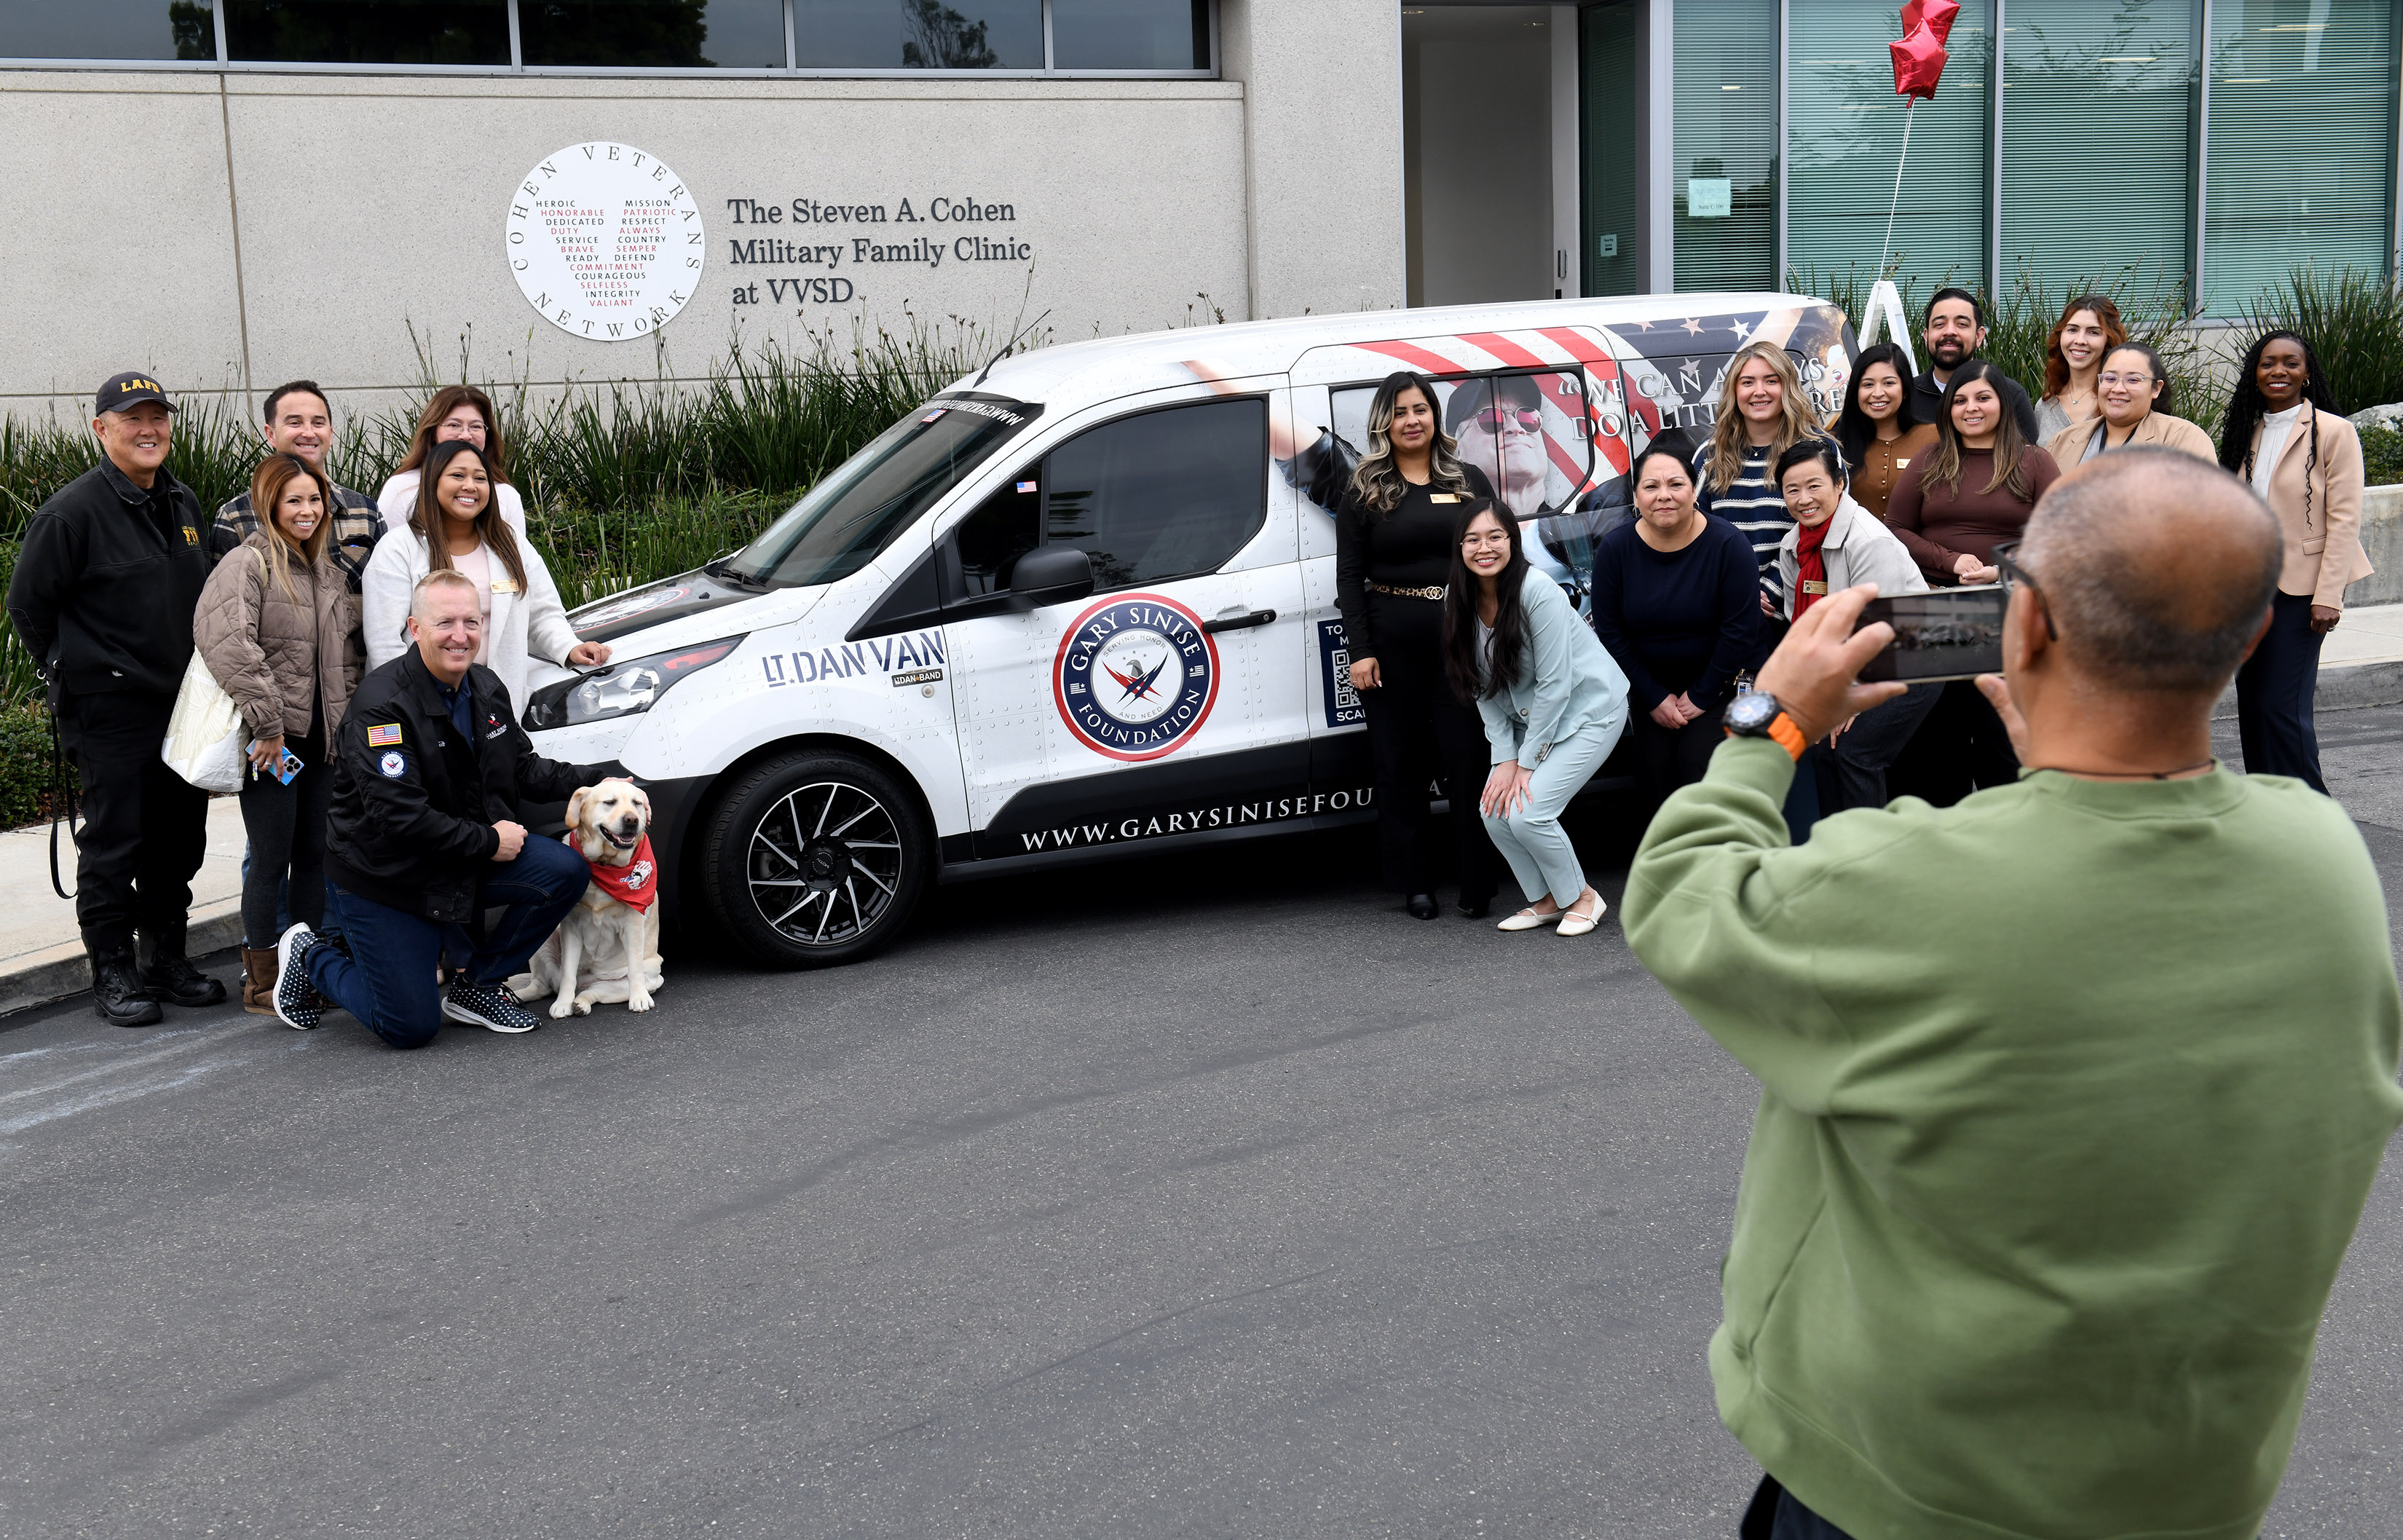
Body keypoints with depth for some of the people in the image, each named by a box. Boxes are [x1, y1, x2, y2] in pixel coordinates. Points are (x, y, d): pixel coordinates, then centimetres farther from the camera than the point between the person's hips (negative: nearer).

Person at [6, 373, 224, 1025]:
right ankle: (113, 972, 9)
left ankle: (169, 958, 24)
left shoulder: (184, 504, 11)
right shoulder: (73, 510, -11)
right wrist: (71, 674, 0)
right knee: (113, 842, -1)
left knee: (180, 837, 12)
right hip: (110, 711, -7)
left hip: (184, 702, 7)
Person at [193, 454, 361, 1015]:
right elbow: (226, 643, -22)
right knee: (272, 858, -2)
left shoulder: (328, 570, 15)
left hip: (320, 738, 7)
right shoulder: (247, 564, -9)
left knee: (315, 853, 11)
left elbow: (347, 652, 22)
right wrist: (267, 723, -22)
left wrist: (346, 720, 10)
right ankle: (262, 982, 8)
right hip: (271, 740, -7)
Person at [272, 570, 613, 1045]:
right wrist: (487, 841, -21)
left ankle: (476, 986, 4)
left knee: (566, 872, -16)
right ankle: (310, 958, 22)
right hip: (383, 879, -7)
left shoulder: (488, 688, 2)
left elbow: (523, 768, 14)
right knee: (410, 1028, -8)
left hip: (468, 863, 7)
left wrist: (594, 780, 0)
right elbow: (397, 817, -28)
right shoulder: (382, 704, -23)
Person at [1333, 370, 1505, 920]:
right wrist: (1359, 651, -6)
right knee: (1400, 761, 4)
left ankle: (1478, 885, 5)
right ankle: (1414, 884, 13)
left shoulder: (1470, 482, 10)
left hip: (1463, 636, 1)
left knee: (1469, 756, -2)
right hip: (1393, 641, 0)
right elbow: (1349, 577, 2)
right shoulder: (1365, 492, 5)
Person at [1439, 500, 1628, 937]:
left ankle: (1581, 897, 7)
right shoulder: (1460, 601, -6)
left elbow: (1554, 683, -22)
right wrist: (1505, 759, -9)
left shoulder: (1538, 593, -26)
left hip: (1591, 708, -7)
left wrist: (1526, 764, -18)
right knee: (1495, 811, -6)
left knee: (1528, 813, -17)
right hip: (1531, 717, 7)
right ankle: (1548, 900, 15)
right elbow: (1485, 689, -1)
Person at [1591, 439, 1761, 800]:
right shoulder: (1614, 549, -9)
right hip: (1651, 686, 3)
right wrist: (1653, 698, -6)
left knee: (1698, 763, -17)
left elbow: (1740, 631, -15)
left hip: (1721, 684, -3)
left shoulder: (1728, 544, -16)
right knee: (1657, 769, -5)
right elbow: (1610, 634, -4)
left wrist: (1702, 696, -12)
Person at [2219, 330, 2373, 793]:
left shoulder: (2333, 432, -7)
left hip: (2300, 589, -6)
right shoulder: (2245, 432, 11)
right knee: (2250, 703, 7)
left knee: (2282, 706, -9)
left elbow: (2344, 520, -10)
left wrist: (2329, 594, -16)